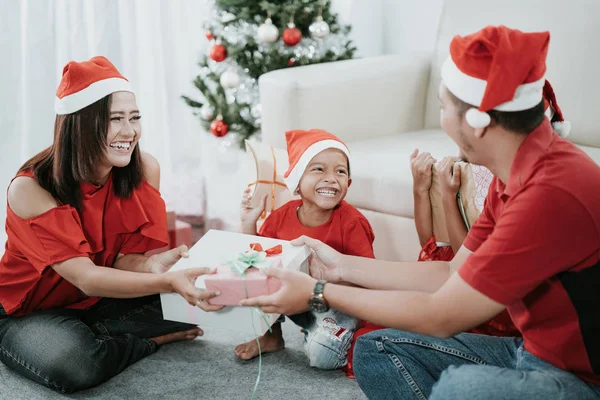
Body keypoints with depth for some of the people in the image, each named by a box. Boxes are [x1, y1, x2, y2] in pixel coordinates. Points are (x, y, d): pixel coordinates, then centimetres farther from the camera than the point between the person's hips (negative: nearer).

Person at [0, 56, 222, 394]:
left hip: (103, 301, 4)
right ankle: (153, 342, -8)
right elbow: (85, 278, -32)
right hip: (30, 311, -3)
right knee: (73, 364, -35)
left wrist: (154, 265, -40)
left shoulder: (144, 169, -14)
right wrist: (169, 283, -48)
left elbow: (125, 258, -14)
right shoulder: (31, 188, -26)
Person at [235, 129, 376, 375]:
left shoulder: (351, 223, -20)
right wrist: (248, 223, -12)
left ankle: (314, 333, 7)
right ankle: (271, 336, 6)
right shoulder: (281, 217, -8)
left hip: (336, 304, -4)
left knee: (323, 354, -31)